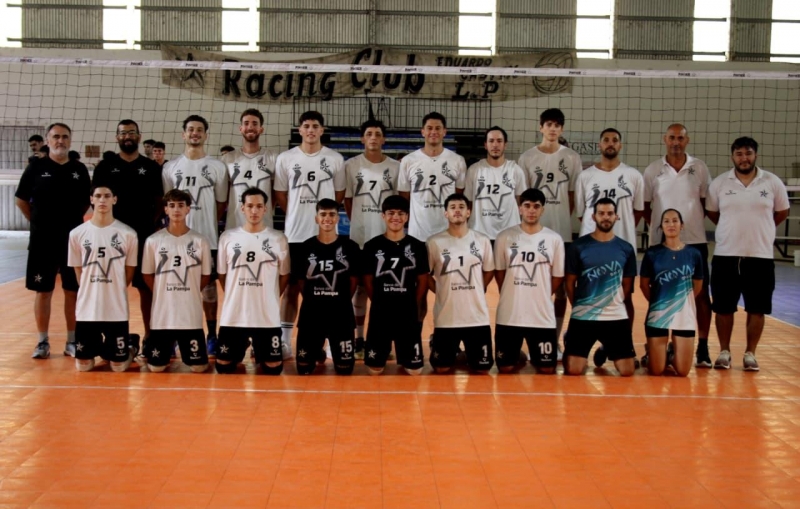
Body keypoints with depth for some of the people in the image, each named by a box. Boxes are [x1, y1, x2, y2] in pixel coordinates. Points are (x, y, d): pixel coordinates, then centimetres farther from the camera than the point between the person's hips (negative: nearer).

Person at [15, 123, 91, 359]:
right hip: (42, 240, -2)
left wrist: (72, 221, 7)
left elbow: (86, 201, 14)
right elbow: (22, 200, 4)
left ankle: (72, 341, 15)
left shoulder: (79, 170, 4)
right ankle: (43, 342, 13)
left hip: (73, 239, 2)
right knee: (43, 291, 4)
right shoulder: (36, 167, -3)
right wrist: (39, 222, 3)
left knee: (73, 291, 6)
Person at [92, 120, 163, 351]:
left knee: (147, 286, 3)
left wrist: (153, 223, -5)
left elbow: (160, 200, 8)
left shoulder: (151, 167, 6)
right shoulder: (105, 166, 5)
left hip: (144, 236, 0)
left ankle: (149, 334, 10)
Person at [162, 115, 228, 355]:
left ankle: (212, 336, 12)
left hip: (208, 237, -1)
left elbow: (222, 203, 5)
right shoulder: (170, 167, 5)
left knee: (209, 285, 4)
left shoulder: (217, 167, 2)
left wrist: (207, 222, -3)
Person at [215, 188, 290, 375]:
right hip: (233, 315, 0)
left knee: (273, 368, 3)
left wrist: (269, 299, 8)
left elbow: (284, 276, 10)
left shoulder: (279, 239, 1)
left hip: (268, 316, 0)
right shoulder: (227, 237, 2)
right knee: (223, 366, 5)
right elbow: (222, 275, 11)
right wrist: (238, 297, 9)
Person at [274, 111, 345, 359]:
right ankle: (284, 340, 8)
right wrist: (298, 215, 4)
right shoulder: (285, 158, 1)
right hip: (295, 234, 0)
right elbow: (280, 194, 6)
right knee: (292, 286, 3)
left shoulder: (335, 158, 3)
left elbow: (339, 193, 10)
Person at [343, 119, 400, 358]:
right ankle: (359, 340, 13)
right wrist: (358, 222, 2)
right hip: (360, 236, 0)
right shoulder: (351, 165, 1)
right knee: (360, 287, 6)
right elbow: (347, 199, 6)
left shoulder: (396, 167, 3)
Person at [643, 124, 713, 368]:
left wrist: (694, 221, -2)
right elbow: (644, 205, 6)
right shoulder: (653, 170, 2)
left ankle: (703, 347, 7)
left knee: (701, 294, 0)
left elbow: (707, 201, 9)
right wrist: (657, 225, -4)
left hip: (695, 240, 0)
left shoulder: (700, 168, 3)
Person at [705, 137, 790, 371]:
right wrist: (736, 229, 8)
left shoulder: (773, 182, 0)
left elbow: (782, 212, 11)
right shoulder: (719, 183, 1)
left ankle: (750, 354, 16)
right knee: (724, 308, 5)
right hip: (725, 256, 0)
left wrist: (758, 229, 8)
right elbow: (711, 212, 12)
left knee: (756, 309, 4)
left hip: (761, 256, 0)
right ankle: (724, 352, 17)